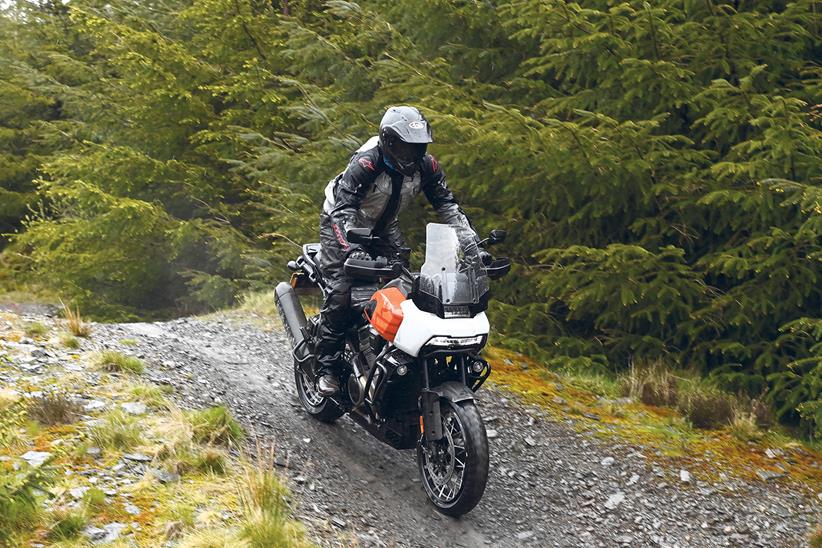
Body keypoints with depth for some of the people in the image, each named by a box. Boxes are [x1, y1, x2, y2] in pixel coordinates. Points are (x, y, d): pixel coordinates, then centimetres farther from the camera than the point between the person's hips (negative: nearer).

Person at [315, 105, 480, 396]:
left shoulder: (426, 165, -15)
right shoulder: (365, 163, -33)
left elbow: (447, 205, -8)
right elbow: (343, 209, -39)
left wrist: (473, 241, -20)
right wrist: (353, 249, -55)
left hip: (384, 227, 6)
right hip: (342, 223, -6)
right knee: (340, 292, -18)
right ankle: (327, 369, -9)